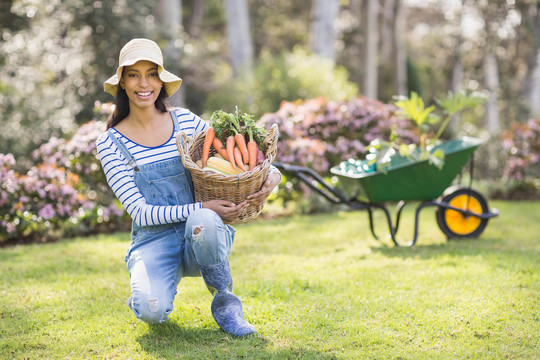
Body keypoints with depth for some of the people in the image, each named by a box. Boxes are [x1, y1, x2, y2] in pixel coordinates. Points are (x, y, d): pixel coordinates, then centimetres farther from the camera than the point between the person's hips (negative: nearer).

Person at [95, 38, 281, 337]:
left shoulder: (186, 121, 3)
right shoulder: (111, 143, -3)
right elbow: (140, 212, -10)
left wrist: (271, 175, -14)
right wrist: (200, 208, -23)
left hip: (201, 236, 1)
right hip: (153, 242, -1)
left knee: (203, 221, -36)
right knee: (152, 311, -32)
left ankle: (225, 302, -10)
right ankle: (146, 293, 8)